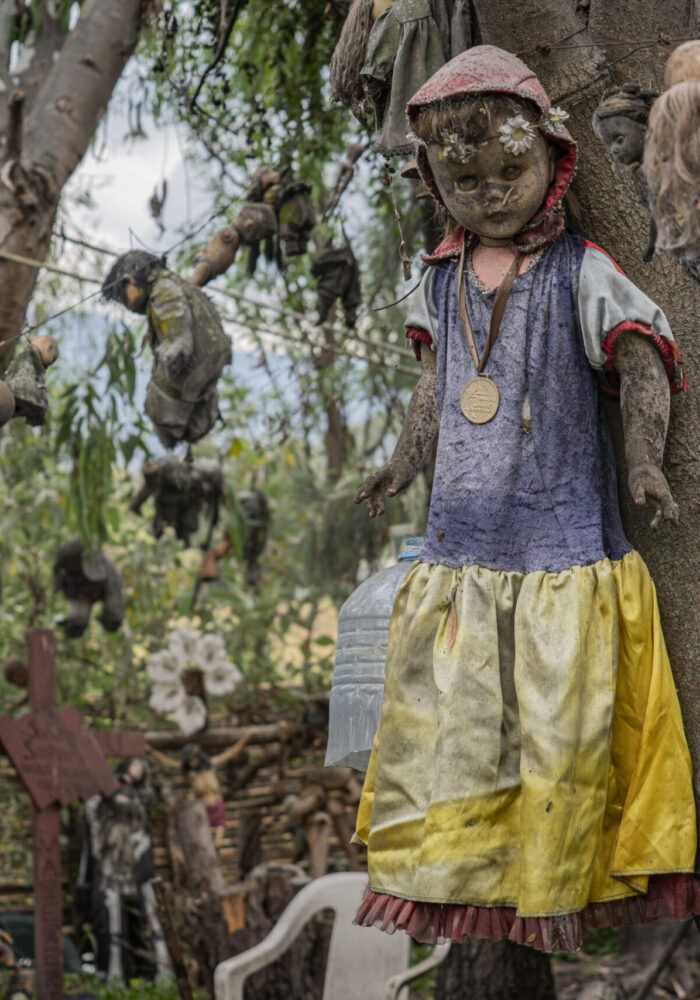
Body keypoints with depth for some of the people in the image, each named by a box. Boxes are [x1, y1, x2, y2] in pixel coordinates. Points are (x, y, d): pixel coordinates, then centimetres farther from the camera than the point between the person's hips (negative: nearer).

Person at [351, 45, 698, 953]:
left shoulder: (579, 273, -5)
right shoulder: (443, 281, 10)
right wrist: (405, 461, 26)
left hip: (562, 534, -4)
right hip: (461, 534, 4)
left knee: (557, 710, 0)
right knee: (439, 705, 5)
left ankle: (550, 892, 15)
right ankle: (435, 873, 20)